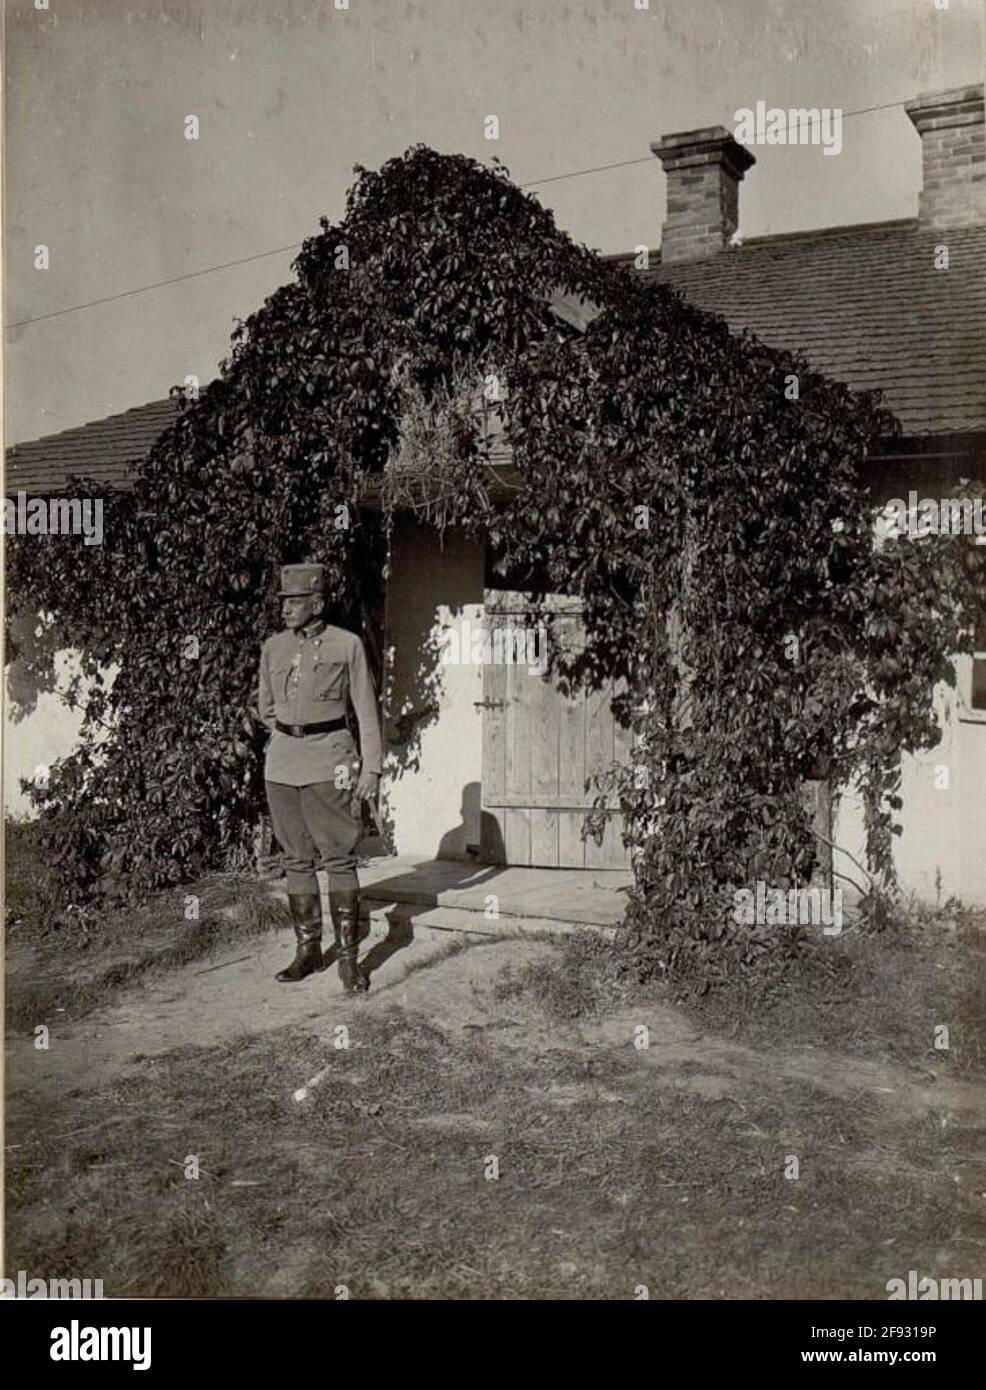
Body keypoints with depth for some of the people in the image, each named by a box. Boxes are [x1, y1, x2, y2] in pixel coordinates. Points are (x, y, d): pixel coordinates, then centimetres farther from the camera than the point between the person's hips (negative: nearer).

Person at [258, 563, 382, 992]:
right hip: (282, 760, 4)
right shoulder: (273, 647, 7)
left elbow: (366, 711, -2)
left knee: (339, 857, -4)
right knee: (295, 859, 8)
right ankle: (308, 950, 18)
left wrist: (371, 769, -7)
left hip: (327, 764, -4)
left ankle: (349, 957, 2)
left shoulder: (347, 645, -4)